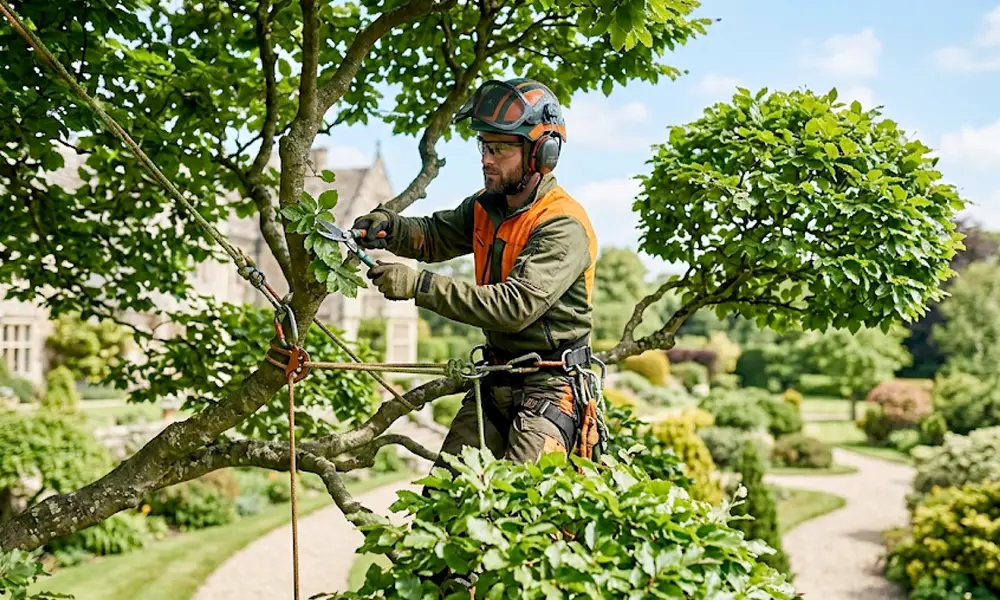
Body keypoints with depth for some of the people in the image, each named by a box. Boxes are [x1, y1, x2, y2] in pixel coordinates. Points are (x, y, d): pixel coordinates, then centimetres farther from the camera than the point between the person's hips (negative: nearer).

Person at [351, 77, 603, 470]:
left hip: (549, 388, -7)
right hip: (495, 379, 7)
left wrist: (419, 285, -31)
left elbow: (516, 305, -29)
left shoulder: (564, 227, -19)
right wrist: (387, 226, -11)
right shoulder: (487, 206, 7)